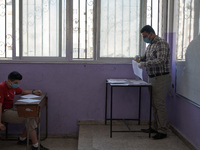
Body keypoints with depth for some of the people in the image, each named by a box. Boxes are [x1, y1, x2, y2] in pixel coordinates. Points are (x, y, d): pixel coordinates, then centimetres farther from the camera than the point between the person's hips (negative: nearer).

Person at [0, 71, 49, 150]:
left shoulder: (14, 87, 9)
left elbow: (22, 92, 30)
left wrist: (33, 92, 13)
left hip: (11, 109, 10)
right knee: (29, 118, -21)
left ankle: (22, 139, 9)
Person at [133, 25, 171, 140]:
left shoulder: (162, 44, -14)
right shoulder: (150, 45, 14)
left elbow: (161, 60, -26)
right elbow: (146, 57, 25)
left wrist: (145, 64, -27)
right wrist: (140, 59, 4)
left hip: (161, 78, -9)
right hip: (152, 78, 9)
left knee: (159, 104, -7)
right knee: (154, 103, 13)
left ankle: (162, 131, 0)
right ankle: (155, 127, 22)